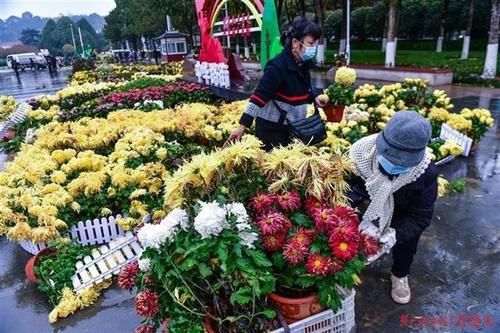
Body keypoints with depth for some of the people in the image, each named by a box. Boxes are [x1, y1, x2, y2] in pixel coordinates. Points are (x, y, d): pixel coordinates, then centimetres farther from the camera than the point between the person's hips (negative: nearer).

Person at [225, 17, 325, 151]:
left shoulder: (303, 64, 3)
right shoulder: (277, 66, -21)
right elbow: (259, 96, -25)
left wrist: (314, 98, 5)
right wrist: (243, 125, -29)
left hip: (293, 127, 8)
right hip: (272, 128, -8)